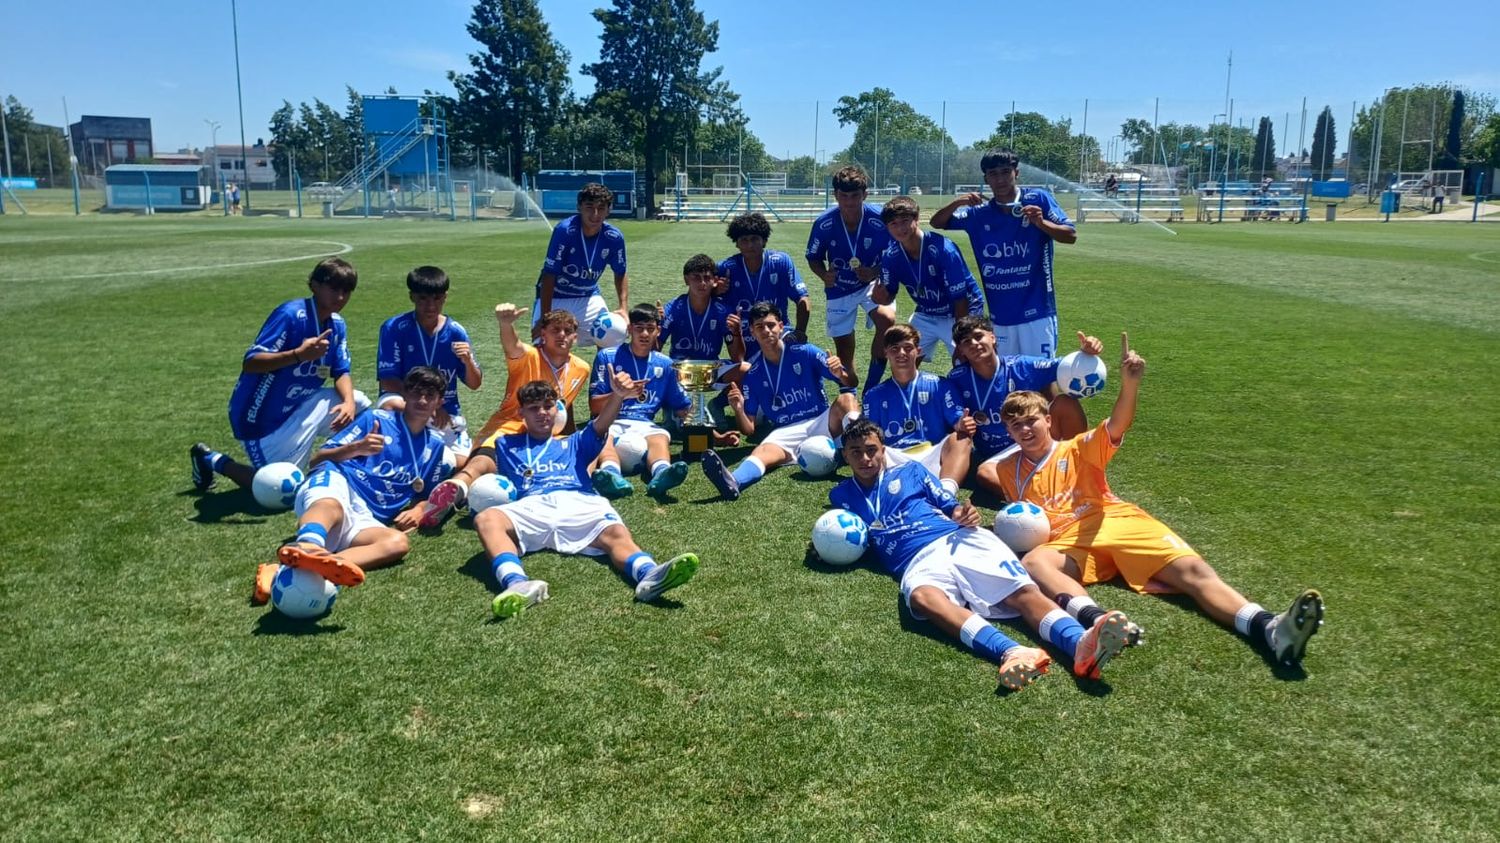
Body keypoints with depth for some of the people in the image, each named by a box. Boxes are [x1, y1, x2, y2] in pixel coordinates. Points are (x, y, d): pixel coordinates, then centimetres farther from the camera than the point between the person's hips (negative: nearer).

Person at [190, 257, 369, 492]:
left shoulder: (337, 325, 1)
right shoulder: (290, 315, -22)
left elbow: (341, 372, -2)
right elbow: (249, 363, -27)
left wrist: (349, 402, -23)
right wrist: (298, 354, -41)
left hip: (295, 407, 7)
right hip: (261, 416, -7)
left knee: (358, 403, -8)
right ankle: (213, 460, 15)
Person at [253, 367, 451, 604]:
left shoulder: (434, 445, 24)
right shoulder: (375, 419, 15)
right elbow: (317, 460, 10)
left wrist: (418, 510, 4)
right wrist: (356, 448, -10)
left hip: (363, 520, 1)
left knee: (398, 543, -34)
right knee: (331, 506, -40)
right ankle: (307, 546, -77)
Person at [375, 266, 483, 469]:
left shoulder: (455, 332, -2)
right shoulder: (394, 328, -9)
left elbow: (475, 384, 2)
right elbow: (388, 381, -13)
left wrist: (468, 361, -20)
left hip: (446, 412, 3)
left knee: (462, 464, -14)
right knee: (392, 405, -37)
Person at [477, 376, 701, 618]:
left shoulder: (574, 444, 32)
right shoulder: (506, 445, 36)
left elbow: (600, 426, 13)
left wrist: (617, 395, -6)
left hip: (580, 505, 1)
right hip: (532, 507, 0)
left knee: (616, 534, -33)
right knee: (487, 519, -34)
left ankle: (649, 575, -63)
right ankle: (516, 584, -60)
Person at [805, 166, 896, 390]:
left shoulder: (880, 220, -23)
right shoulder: (824, 223, -19)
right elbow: (814, 259, -3)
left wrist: (876, 272, -28)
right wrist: (825, 275, -24)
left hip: (872, 284, -1)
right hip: (839, 289, 2)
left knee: (887, 319, -31)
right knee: (844, 351, 6)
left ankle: (870, 389, -18)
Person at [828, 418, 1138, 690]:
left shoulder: (910, 471, 24)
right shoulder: (843, 494, 24)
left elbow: (950, 505, 20)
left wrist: (963, 514, -2)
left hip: (957, 540, 3)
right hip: (921, 561, -2)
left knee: (1023, 590, -27)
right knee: (922, 595, -41)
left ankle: (1081, 644, -52)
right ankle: (1010, 652, -61)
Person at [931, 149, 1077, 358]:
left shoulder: (1038, 199, -3)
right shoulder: (980, 213, 5)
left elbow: (1071, 236, -7)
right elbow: (937, 222, 4)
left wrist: (1041, 223, -24)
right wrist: (957, 203, -15)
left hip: (1037, 313, -4)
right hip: (1000, 317, 4)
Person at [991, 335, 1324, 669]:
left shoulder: (1077, 449, 14)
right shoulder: (1010, 469, 18)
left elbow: (1116, 426, -4)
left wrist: (1129, 383, -27)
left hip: (1118, 524, 2)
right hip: (1069, 543, -1)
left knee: (1194, 571, -21)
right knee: (1033, 562, -38)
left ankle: (1269, 629, -40)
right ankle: (1098, 621, -65)